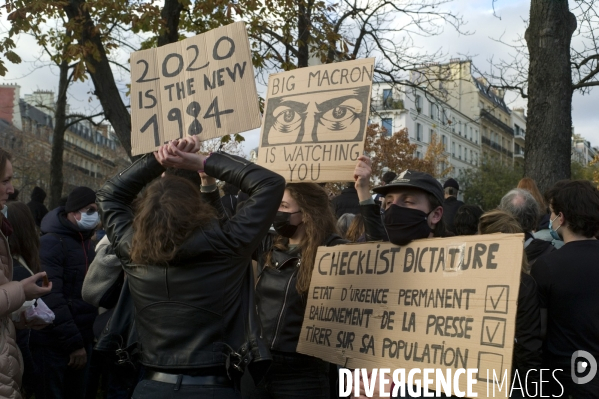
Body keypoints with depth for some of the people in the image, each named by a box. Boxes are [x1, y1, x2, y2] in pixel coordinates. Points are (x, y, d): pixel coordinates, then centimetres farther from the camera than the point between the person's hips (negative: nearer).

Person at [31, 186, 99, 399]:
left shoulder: (86, 241, 11)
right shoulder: (51, 242, -15)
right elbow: (51, 298, -21)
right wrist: (74, 342, -21)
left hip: (82, 339, 8)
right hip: (54, 344, -8)